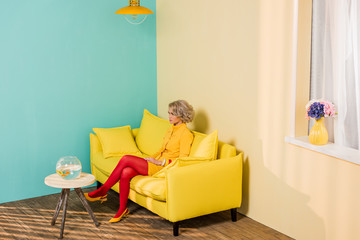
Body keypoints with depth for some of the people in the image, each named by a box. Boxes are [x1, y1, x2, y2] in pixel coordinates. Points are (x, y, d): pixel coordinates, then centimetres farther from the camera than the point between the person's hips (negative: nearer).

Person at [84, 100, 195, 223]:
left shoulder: (186, 134, -9)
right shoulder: (171, 129, 18)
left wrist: (159, 162, -15)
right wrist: (151, 158, 6)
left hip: (163, 168, -8)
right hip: (156, 162, 8)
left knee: (126, 159, -20)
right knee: (125, 173, -21)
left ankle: (102, 192, -10)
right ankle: (122, 210, -10)